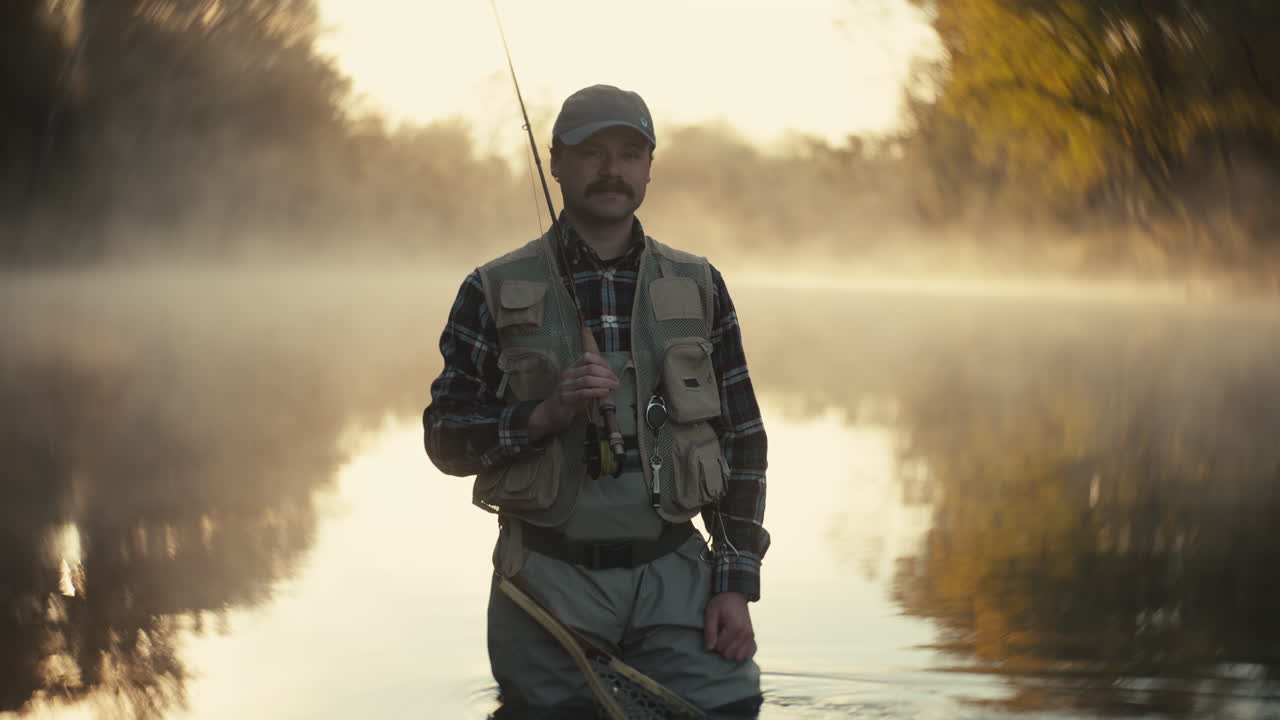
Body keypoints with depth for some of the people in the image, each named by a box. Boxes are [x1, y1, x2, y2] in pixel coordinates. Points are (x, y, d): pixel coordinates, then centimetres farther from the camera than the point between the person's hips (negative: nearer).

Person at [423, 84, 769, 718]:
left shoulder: (698, 287, 9)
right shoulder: (496, 292, 3)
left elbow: (742, 443, 9)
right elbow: (445, 439, 0)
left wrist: (736, 585, 1)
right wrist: (544, 415, -17)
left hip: (674, 577, 1)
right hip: (550, 582, -1)